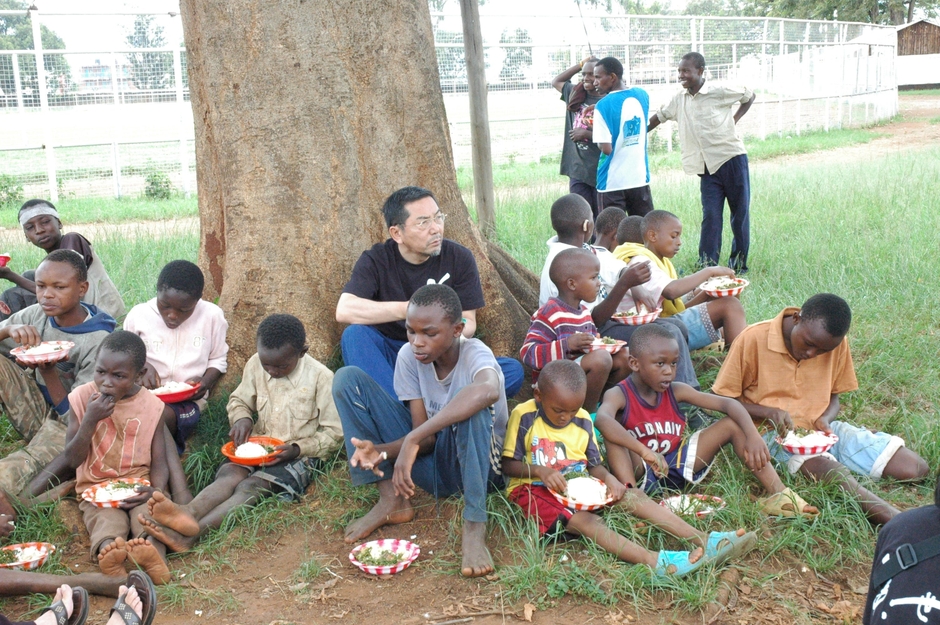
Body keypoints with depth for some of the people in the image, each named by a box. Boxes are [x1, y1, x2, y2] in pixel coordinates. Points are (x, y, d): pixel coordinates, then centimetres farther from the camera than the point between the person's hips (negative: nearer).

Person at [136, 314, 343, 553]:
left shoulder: (321, 377, -12)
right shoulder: (255, 365, 2)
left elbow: (333, 433, -6)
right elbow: (239, 400, 18)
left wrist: (296, 449, -20)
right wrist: (241, 418, -6)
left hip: (299, 455, -4)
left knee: (251, 485, -30)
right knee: (229, 472, -28)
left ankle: (190, 535, -50)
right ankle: (189, 513, -59)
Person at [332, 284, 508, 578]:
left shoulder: (474, 354, -23)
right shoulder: (409, 356, -9)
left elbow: (488, 390, -50)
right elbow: (423, 434, -9)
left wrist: (412, 440, -51)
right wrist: (382, 451, -31)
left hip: (473, 462, -5)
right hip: (428, 459, 5)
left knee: (470, 402, -38)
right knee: (347, 378, -7)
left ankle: (474, 526, -31)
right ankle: (392, 501, -10)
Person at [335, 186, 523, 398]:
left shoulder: (459, 258, -3)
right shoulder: (376, 261, -6)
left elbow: (468, 323, -4)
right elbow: (344, 309, -22)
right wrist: (406, 310, -33)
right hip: (390, 358, -1)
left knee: (512, 371, -22)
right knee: (354, 334, -30)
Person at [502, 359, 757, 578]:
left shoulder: (582, 420, 6)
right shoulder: (524, 416, -9)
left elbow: (594, 464, 9)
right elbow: (508, 465, -8)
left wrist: (609, 478, -14)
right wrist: (540, 471, -26)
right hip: (534, 488, -6)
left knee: (632, 496, -15)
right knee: (584, 520, -33)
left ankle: (705, 542, -24)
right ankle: (656, 563, -53)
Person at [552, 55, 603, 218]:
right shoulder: (575, 95, 10)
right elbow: (556, 81, 27)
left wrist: (588, 134, -15)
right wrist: (581, 64, 18)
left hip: (601, 172, -5)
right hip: (577, 171, 5)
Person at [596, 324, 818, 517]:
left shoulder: (675, 391, 0)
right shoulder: (619, 395, -13)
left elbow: (728, 404, -7)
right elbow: (602, 420, -39)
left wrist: (753, 437, -25)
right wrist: (644, 451, -51)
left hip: (677, 465, 5)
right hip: (641, 472, -5)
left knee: (733, 423, -5)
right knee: (613, 435, -32)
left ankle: (778, 494, -12)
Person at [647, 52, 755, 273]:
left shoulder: (719, 92, -8)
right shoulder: (679, 99, 7)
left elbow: (749, 96, 6)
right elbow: (659, 117, 19)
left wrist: (734, 119, -2)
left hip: (732, 159, -3)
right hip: (708, 167, 4)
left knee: (740, 214, 5)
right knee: (711, 217, -2)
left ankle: (739, 265, 14)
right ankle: (707, 266, 0)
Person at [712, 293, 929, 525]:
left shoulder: (836, 344, 0)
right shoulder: (754, 339, -12)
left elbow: (833, 395, 14)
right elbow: (723, 400, -6)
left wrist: (826, 419, -9)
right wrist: (769, 413, -22)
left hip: (823, 430, 6)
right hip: (774, 434, -5)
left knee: (915, 468, -11)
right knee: (823, 466, -39)